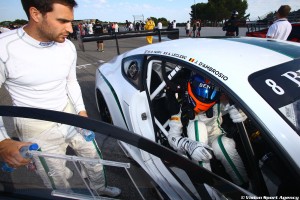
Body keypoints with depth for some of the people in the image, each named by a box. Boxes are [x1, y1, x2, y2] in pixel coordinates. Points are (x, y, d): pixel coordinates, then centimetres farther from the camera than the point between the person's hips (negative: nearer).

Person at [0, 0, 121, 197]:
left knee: (92, 156, 22)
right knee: (59, 183, 13)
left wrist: (81, 110, -5)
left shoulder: (68, 47, -7)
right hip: (37, 129, -4)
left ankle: (100, 188, 51)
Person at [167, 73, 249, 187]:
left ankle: (245, 187, -11)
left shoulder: (219, 102, -14)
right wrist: (189, 145, -49)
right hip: (196, 142, -1)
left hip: (216, 139, 2)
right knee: (197, 126, -32)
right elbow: (172, 136, -26)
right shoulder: (182, 107, -20)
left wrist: (236, 110, -35)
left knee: (224, 144, -34)